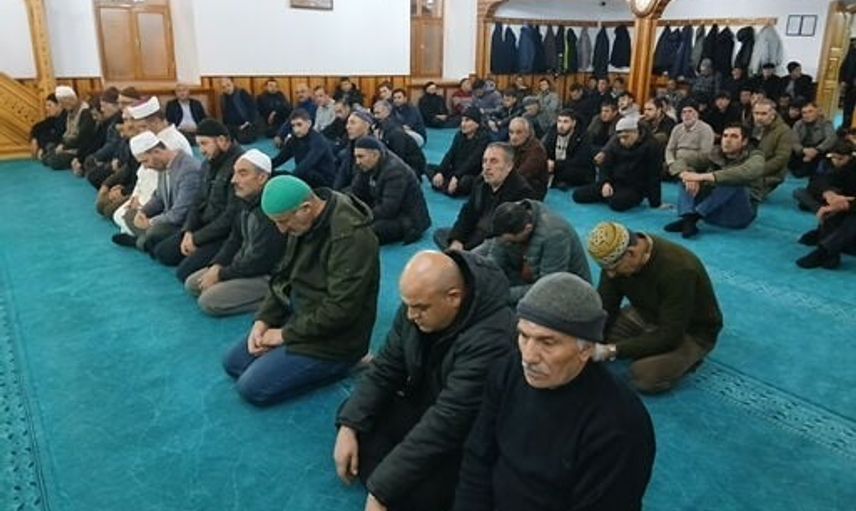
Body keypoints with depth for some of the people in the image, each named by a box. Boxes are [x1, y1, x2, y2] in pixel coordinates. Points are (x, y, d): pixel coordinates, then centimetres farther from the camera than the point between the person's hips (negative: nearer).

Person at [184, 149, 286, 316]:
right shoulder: (247, 201, 2)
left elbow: (259, 262, -26)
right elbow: (234, 239, 13)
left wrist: (220, 275, -15)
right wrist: (216, 265, -3)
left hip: (267, 276, -10)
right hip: (241, 265, 10)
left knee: (208, 301, -17)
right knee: (192, 284, 11)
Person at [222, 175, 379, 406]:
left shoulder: (350, 236, -29)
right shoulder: (303, 223, -1)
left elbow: (339, 310, -29)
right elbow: (284, 275, 10)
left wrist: (286, 334, -18)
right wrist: (263, 319, -3)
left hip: (332, 338, -9)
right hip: (297, 316, 10)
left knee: (251, 388, -12)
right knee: (232, 364, 12)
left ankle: (334, 365, 0)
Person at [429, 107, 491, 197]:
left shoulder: (484, 138, -13)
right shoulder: (459, 134, 7)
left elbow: (473, 161, -24)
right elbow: (450, 154, -2)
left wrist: (456, 177, -34)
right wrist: (440, 172, -18)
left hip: (474, 176, -7)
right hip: (455, 171, 7)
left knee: (465, 181, -41)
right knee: (429, 167, -6)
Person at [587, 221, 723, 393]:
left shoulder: (677, 269, -35)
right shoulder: (615, 256, -18)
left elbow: (669, 335, -32)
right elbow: (605, 308, -11)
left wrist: (613, 350, -35)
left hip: (692, 330, -6)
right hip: (646, 315, 6)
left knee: (645, 375, -29)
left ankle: (686, 357, 0)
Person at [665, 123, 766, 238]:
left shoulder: (755, 157, -10)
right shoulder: (714, 154, 2)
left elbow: (747, 173, -35)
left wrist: (703, 176, -42)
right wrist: (688, 175, -30)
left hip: (740, 213, -4)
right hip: (712, 210, 4)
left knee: (734, 182, -31)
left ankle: (693, 217, -31)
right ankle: (689, 220, -35)